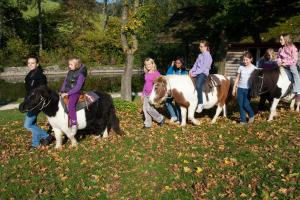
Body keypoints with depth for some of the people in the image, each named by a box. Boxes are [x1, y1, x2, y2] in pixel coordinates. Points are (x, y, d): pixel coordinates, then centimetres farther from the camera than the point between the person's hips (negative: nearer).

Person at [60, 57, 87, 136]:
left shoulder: (81, 74, -11)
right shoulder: (70, 72, 12)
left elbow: (78, 87, -16)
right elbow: (65, 82, 17)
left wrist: (67, 93, -19)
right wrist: (62, 91, 3)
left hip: (75, 92, -9)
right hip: (66, 92, 9)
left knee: (70, 105, -32)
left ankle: (74, 125, -30)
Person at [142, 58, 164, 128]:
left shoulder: (156, 73, -8)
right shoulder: (146, 74, 12)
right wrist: (143, 94, 22)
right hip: (146, 94, 7)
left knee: (149, 108, -11)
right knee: (145, 108, 2)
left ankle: (160, 119, 9)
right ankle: (147, 124, 12)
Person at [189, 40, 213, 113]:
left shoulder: (208, 56, -5)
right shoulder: (200, 55, 20)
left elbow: (203, 68, -13)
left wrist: (195, 73, -17)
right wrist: (191, 71, -1)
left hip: (203, 73, -9)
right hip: (196, 73, 9)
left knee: (198, 86, -33)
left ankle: (200, 104, -30)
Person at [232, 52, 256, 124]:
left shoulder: (254, 68, -2)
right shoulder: (241, 67, 6)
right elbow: (237, 78, 10)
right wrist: (234, 88, 8)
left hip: (248, 89, -3)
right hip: (240, 88, 3)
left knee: (246, 104, -9)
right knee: (240, 105, 3)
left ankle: (251, 115, 20)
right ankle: (243, 120, 13)